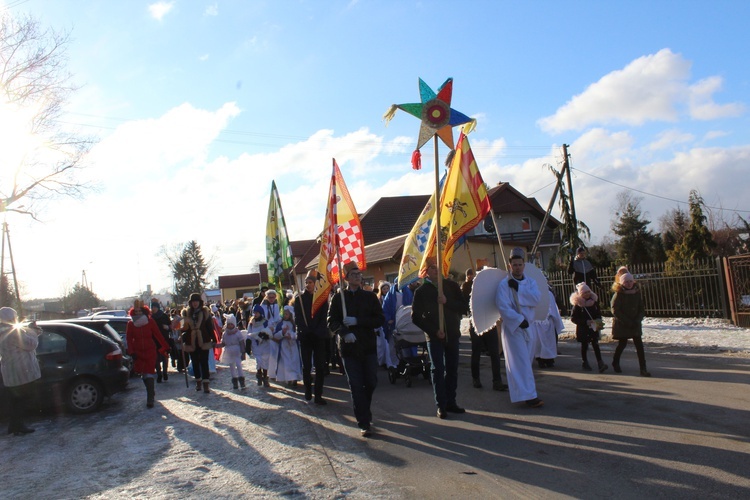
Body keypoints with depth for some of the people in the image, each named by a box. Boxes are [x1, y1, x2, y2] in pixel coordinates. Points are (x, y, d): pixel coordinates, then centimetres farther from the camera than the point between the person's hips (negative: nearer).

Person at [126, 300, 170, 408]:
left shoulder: (150, 322, -6)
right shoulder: (130, 324, -1)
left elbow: (158, 335, -3)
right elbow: (129, 339, 2)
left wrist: (166, 347, -3)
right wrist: (131, 352, -9)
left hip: (150, 351, -3)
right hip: (138, 352, 3)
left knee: (149, 375, -9)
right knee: (143, 375, 12)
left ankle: (150, 399, -8)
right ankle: (150, 394, 33)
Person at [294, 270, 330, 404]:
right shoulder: (299, 298, 5)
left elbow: (324, 317, 2)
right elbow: (298, 318, 0)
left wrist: (317, 332, -11)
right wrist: (306, 331, -12)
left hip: (319, 336, 0)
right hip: (305, 336, 0)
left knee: (320, 366, -3)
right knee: (306, 366, 5)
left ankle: (318, 395, 1)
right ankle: (308, 392, 18)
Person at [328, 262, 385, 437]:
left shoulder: (370, 296, 5)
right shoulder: (339, 297, 2)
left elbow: (380, 319, -3)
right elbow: (332, 321, -3)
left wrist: (357, 321, -14)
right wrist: (344, 333, -22)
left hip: (369, 345, 2)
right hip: (349, 347, -2)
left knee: (371, 383, 8)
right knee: (356, 386, -2)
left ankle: (363, 412, 34)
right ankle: (364, 423, 5)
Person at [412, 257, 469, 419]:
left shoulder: (452, 286, 4)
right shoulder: (421, 291, -2)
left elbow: (465, 308, 0)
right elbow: (416, 317, -2)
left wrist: (447, 302, -16)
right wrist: (434, 331, -10)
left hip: (452, 334, 3)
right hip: (434, 337, -2)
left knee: (452, 369, 7)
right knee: (438, 369, -1)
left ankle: (451, 402, 18)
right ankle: (441, 406, 5)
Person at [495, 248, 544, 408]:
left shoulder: (531, 282, 9)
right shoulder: (504, 284, -6)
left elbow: (536, 299, -9)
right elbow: (503, 306, -16)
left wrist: (518, 289, -16)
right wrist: (519, 320, -22)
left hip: (529, 327, 6)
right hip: (512, 327, -6)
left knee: (526, 361, 12)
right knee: (521, 362, -10)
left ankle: (518, 389, 28)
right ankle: (529, 396, -10)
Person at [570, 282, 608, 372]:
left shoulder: (594, 300, 2)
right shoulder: (577, 304, -12)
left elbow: (598, 313, 14)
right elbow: (573, 318, -12)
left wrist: (598, 321, -5)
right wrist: (586, 322, -19)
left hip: (594, 327, 3)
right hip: (582, 328, -3)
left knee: (595, 344, -4)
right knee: (584, 345, 9)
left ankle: (600, 363, -8)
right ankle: (584, 362, 22)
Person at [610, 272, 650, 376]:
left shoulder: (637, 292, 4)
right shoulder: (618, 294, -10)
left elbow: (641, 309, 8)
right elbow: (615, 310, -13)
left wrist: (638, 320, -8)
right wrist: (627, 322, -17)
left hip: (635, 324, 4)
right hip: (621, 324, -4)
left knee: (639, 345, -4)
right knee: (622, 343, 6)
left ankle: (643, 369, -4)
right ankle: (615, 363, 30)